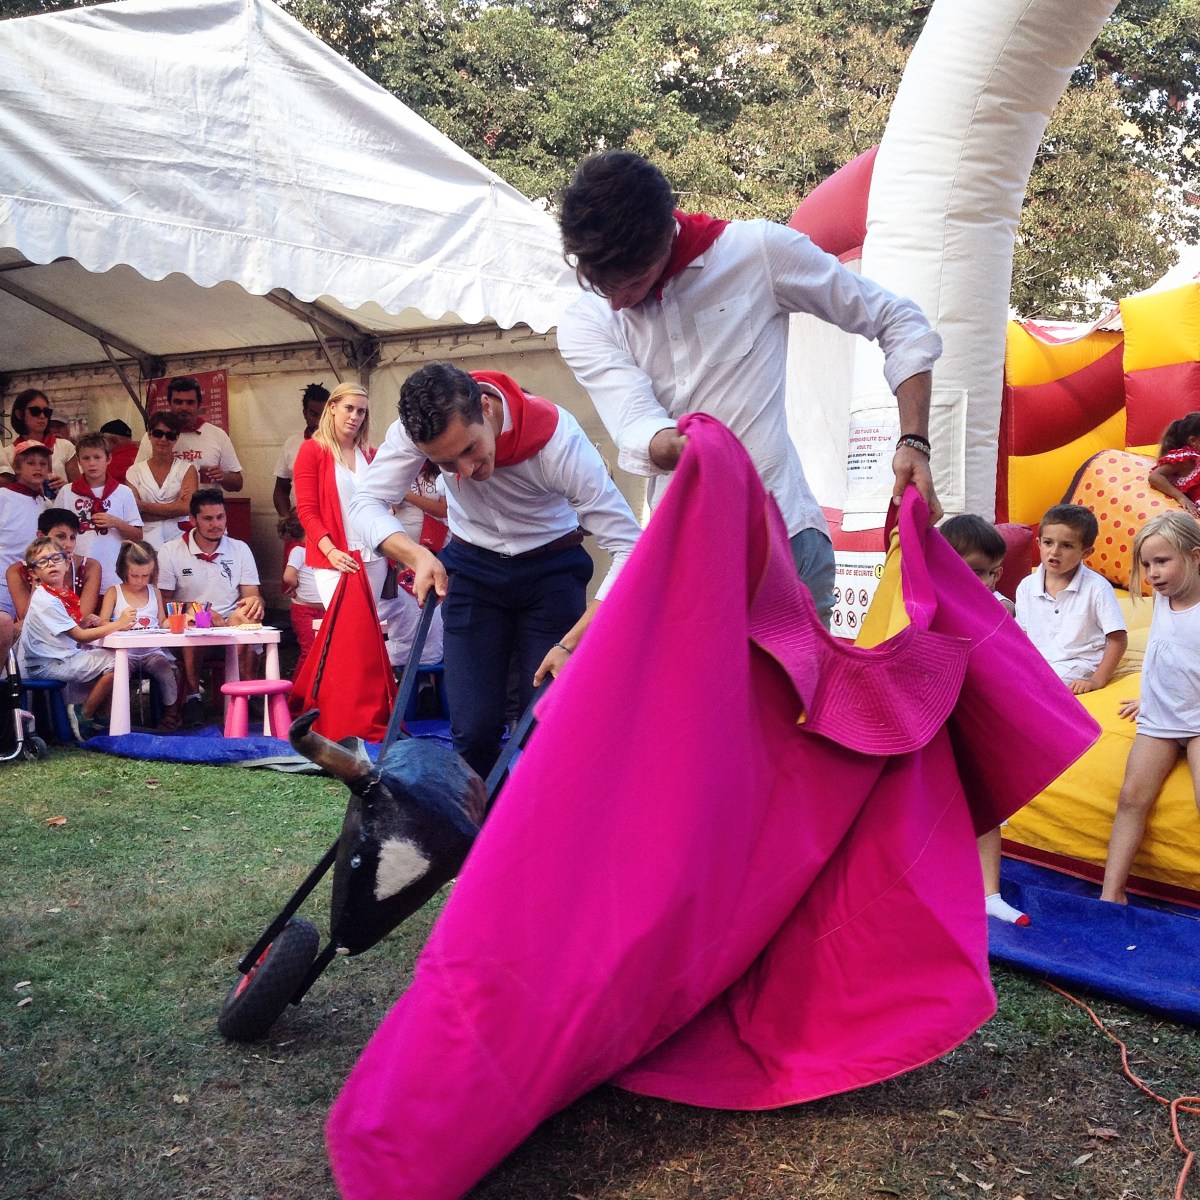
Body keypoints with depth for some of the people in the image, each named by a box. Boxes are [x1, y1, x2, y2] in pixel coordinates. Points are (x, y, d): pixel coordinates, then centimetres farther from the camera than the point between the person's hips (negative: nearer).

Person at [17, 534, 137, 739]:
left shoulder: (64, 593, 9)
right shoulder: (45, 600, -19)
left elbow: (76, 628, 15)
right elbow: (79, 636, -21)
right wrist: (118, 624, -20)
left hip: (65, 654, 9)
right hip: (45, 665, -9)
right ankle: (85, 716, -4)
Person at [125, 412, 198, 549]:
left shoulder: (187, 469, 7)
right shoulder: (135, 471, 10)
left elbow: (188, 507, -7)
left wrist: (144, 506, -4)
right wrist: (174, 507, -6)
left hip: (179, 538, -1)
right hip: (148, 540, 1)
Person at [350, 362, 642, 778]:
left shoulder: (557, 438, -31)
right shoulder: (417, 427, -23)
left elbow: (628, 545, -31)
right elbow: (365, 503, -16)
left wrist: (571, 644, -36)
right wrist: (417, 554, -36)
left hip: (551, 568, -2)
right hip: (472, 568, 2)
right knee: (473, 728, -5)